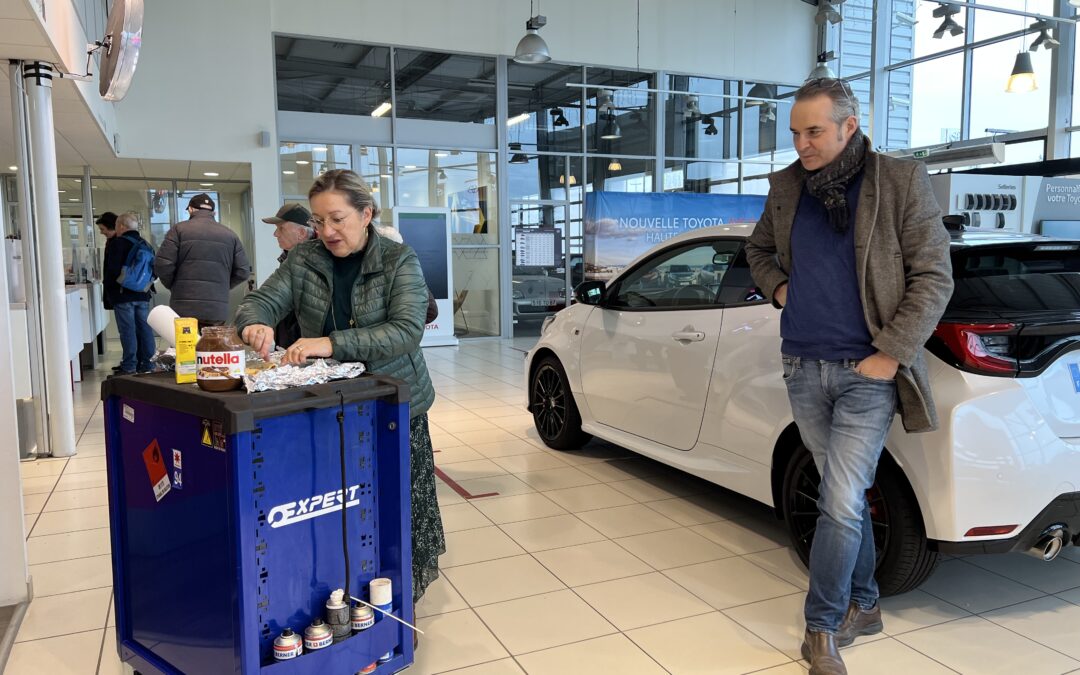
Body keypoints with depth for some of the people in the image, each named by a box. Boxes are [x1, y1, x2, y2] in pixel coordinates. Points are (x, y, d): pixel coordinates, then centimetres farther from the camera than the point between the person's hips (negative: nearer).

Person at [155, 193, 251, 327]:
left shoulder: (179, 229, 2)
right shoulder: (230, 235, 10)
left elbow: (162, 266, -5)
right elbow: (243, 272, 6)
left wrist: (173, 286, 14)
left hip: (184, 309, -2)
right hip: (218, 311, 2)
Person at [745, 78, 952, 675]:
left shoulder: (901, 183, -6)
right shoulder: (786, 187, 6)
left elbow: (933, 276, -6)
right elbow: (758, 249, 23)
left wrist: (892, 353, -12)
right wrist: (778, 288, 4)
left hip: (867, 372, -4)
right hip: (803, 369, 4)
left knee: (841, 505, -6)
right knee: (846, 498, 15)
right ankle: (863, 605, 31)